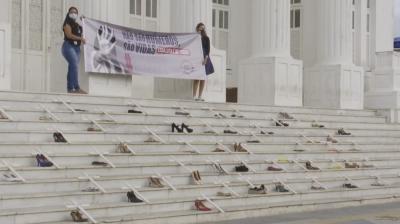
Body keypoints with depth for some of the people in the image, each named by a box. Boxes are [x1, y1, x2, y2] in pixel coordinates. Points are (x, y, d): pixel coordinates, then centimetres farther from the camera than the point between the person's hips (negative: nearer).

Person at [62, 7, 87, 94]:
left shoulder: (77, 25, 20)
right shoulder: (67, 23, -1)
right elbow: (69, 35, -13)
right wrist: (80, 38, -13)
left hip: (77, 47, 8)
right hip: (69, 46, -8)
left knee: (73, 68, 4)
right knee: (75, 65, -21)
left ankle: (70, 88, 3)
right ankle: (77, 88, -29)